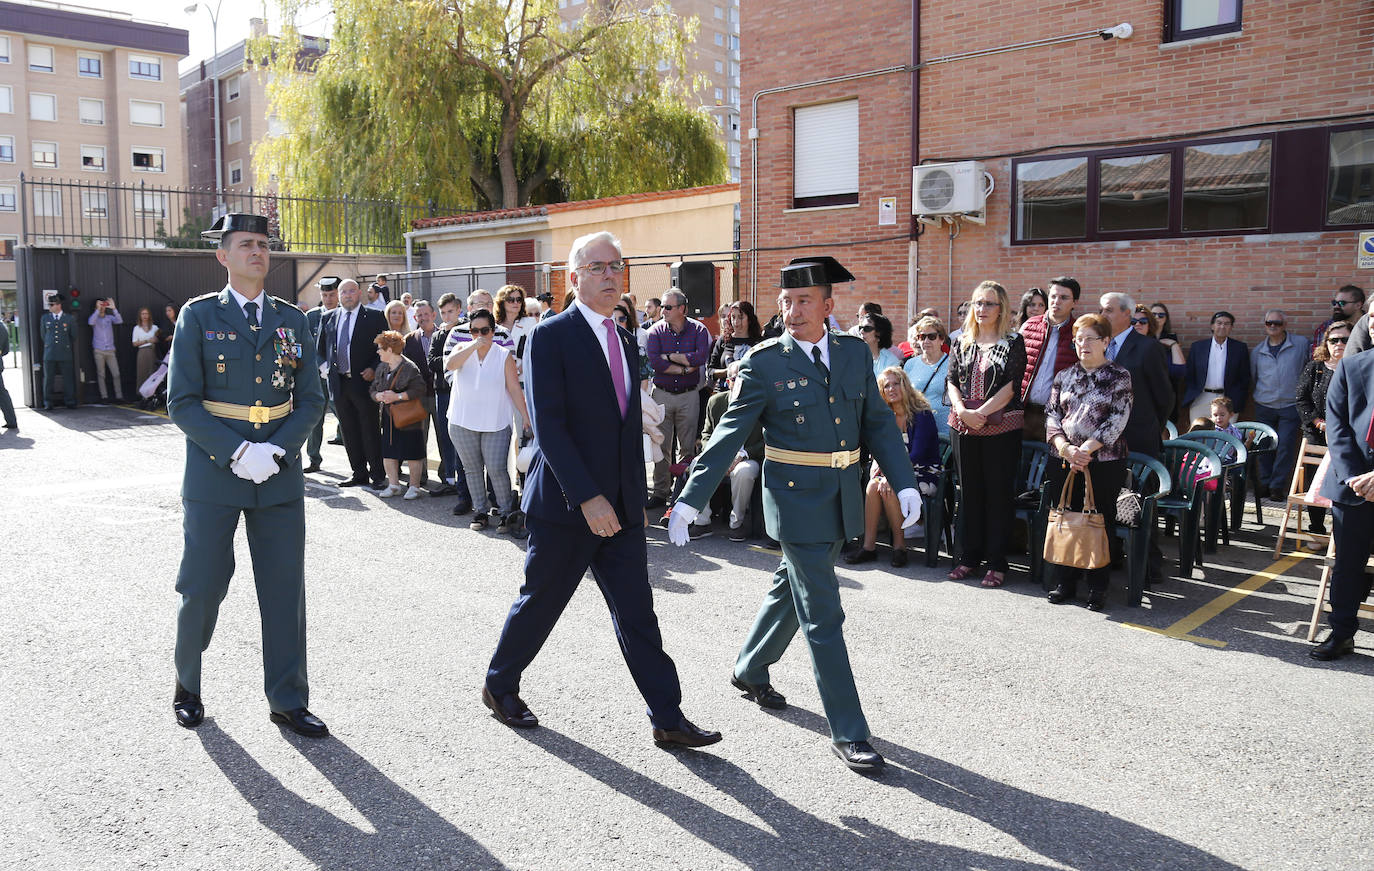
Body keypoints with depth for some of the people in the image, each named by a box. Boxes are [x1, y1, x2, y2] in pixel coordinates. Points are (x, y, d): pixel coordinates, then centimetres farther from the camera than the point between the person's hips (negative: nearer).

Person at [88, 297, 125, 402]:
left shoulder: (110, 317, 10)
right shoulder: (94, 317, 4)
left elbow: (119, 321, -8)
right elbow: (90, 322, -18)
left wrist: (114, 309, -17)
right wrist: (98, 309, -21)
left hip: (110, 350, 2)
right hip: (98, 350, -2)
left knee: (116, 374, -4)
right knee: (101, 375, 0)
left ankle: (119, 396, -3)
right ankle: (104, 396, 3)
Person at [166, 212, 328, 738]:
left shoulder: (292, 320, 8)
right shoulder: (199, 316, 0)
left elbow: (310, 400, 6)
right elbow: (182, 402, -6)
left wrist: (275, 449, -10)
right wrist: (237, 453, -16)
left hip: (280, 476, 3)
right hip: (213, 475, -2)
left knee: (285, 589, 5)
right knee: (203, 586, 5)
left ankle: (287, 700, 17)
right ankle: (187, 685, 31)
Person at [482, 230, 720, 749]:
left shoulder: (626, 343, 13)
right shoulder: (551, 337, -10)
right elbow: (548, 425, -17)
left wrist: (636, 496, 14)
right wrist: (587, 497, -22)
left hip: (620, 507, 6)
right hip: (565, 505, -6)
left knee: (637, 615, 7)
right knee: (540, 604, 10)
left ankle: (668, 718, 12)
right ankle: (500, 685, 33)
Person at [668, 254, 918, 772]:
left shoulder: (855, 354, 5)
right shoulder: (763, 363, -9)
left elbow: (878, 423, 9)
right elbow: (728, 437, -10)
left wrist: (904, 482, 0)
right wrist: (690, 500, -15)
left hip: (842, 497, 6)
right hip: (795, 497, -5)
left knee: (791, 590, 22)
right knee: (822, 615, -3)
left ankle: (750, 671, 44)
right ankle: (848, 733, 5)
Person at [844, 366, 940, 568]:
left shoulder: (921, 414, -11)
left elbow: (917, 455, -18)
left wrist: (890, 476, -25)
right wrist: (877, 465, -16)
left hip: (924, 472, -5)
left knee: (890, 489, -31)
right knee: (873, 485, -25)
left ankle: (899, 545, -18)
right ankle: (869, 546, -23)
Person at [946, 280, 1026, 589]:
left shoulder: (1013, 343, -1)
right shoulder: (961, 343, 11)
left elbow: (1012, 387, -9)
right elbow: (952, 382, 6)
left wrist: (980, 413, -17)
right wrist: (962, 411, -12)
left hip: (1002, 427, -4)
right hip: (963, 426, 4)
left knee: (999, 491, 0)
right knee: (969, 490, 9)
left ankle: (997, 562, 8)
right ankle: (969, 556, 20)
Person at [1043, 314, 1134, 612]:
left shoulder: (1119, 377, 1)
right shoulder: (1064, 376, 12)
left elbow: (1117, 420, -8)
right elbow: (1051, 415, 7)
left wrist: (1086, 449, -15)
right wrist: (1065, 448, -10)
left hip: (1104, 462, -3)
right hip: (1064, 461, 4)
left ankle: (1098, 587, 10)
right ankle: (1064, 581, 17)